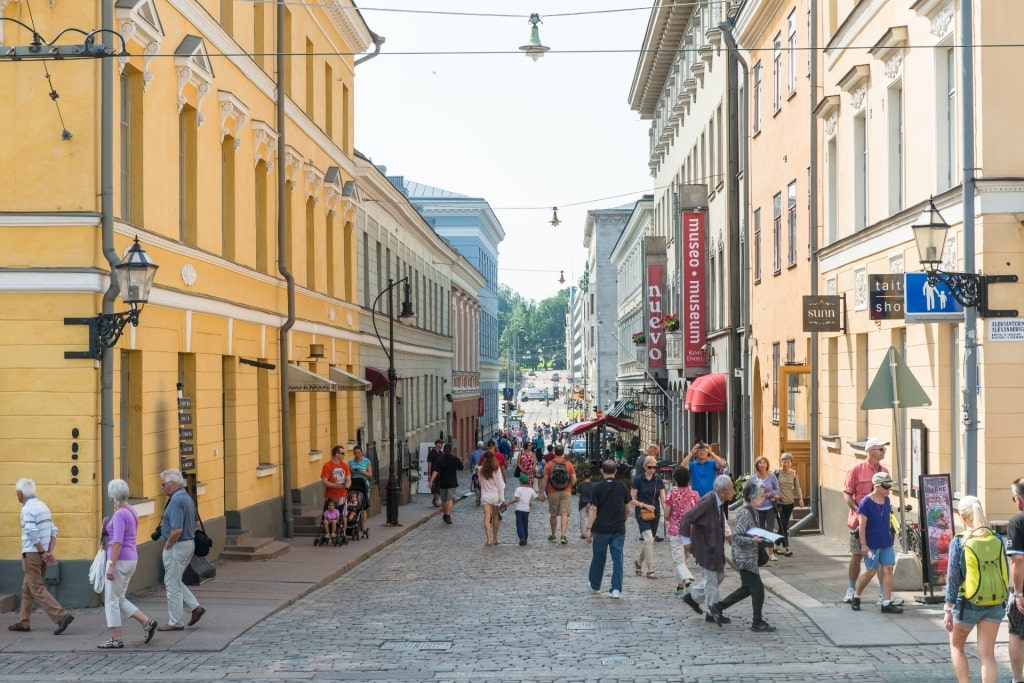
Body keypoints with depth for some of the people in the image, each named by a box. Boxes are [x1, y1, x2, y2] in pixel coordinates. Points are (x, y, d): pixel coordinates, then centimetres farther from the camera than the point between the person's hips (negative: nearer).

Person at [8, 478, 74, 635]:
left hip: (32, 553, -9)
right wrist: (50, 551, 2)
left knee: (37, 589, -8)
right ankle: (23, 622, 23)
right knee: (27, 588, 18)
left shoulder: (28, 509, -13)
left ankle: (62, 616, -19)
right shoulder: (43, 506, 13)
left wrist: (43, 552, -15)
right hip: (42, 554, 9)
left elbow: (33, 534, -23)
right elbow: (53, 531, 9)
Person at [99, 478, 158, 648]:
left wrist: (111, 565, -23)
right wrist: (107, 533, 17)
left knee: (112, 600, 1)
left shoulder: (120, 514, -17)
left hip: (120, 559, -9)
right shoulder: (131, 511, 11)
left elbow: (118, 542, -23)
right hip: (131, 558, 9)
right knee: (119, 599, 16)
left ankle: (116, 639, 6)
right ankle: (147, 622, 10)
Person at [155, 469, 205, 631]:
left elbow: (177, 530, -28)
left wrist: (167, 545, -13)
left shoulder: (176, 501, -21)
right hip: (189, 543, 10)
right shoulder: (187, 498, 11)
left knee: (173, 584, 1)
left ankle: (175, 622, 8)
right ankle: (195, 607, 15)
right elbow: (193, 523, 21)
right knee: (174, 581, 20)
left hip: (177, 546, -10)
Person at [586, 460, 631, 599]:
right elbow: (627, 509, 10)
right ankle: (616, 589, 0)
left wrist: (589, 529, -8)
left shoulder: (597, 488, -8)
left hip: (601, 529, -2)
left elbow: (593, 510, -11)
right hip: (619, 529, 2)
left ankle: (594, 585, 28)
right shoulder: (622, 487, 1)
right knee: (617, 559, 4)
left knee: (598, 558, 13)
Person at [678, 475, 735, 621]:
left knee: (720, 574, 20)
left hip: (715, 546, 9)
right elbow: (686, 518, -28)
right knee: (711, 580, 3)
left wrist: (726, 534, 14)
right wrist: (687, 540, -24)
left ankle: (693, 597, 30)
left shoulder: (719, 501, 0)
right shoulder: (707, 502, -28)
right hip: (705, 547, -9)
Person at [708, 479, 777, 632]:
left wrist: (761, 537, 10)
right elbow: (736, 536, -23)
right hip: (745, 558, -10)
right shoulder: (745, 513, -20)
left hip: (748, 557, 10)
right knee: (757, 589, -1)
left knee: (747, 588, 17)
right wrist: (752, 540, -33)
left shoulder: (750, 511, 10)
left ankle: (717, 608, 22)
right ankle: (757, 623, 11)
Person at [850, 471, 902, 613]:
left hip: (886, 543, 6)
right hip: (871, 544, -6)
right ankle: (856, 597, 22)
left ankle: (887, 603, 1)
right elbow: (862, 525, -14)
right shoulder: (866, 502, -13)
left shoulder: (887, 500, 7)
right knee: (871, 571, 1)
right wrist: (863, 545, -16)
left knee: (888, 569, -1)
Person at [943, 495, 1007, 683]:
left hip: (968, 604, -3)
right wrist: (1003, 599, 18)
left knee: (956, 646, 19)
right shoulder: (997, 539, 0)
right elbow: (1005, 573, 6)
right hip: (994, 604, 3)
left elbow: (953, 577, -11)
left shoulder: (959, 542, -11)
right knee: (987, 654, 5)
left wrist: (948, 609, -6)